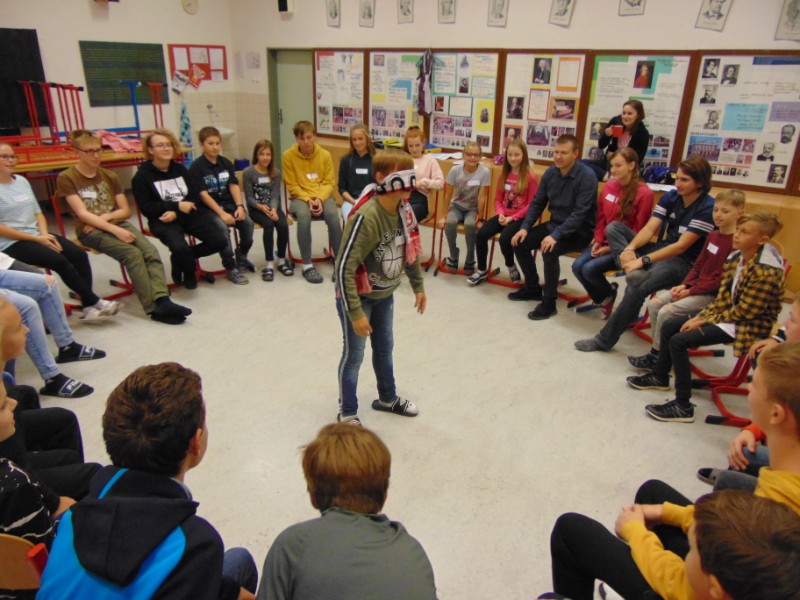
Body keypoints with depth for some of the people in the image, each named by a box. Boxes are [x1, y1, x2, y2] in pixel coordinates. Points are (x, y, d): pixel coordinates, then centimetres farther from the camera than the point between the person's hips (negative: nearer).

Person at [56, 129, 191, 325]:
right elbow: (82, 214, -11)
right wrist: (114, 229, -21)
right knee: (133, 253, -31)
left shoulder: (110, 176, 15)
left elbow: (125, 211, 13)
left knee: (151, 251, -25)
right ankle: (154, 308, -33)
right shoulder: (66, 178, -1)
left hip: (118, 223, 5)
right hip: (91, 231, -5)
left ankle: (162, 300, -40)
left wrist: (106, 216, -8)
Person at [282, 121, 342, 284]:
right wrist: (308, 200, -18)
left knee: (333, 215, -31)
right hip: (300, 196, -1)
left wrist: (319, 199, -16)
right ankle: (307, 265, -26)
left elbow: (330, 182, 1)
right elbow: (292, 185, -3)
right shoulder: (288, 155, -4)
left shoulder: (325, 154, 0)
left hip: (322, 195, 1)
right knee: (304, 216, -35)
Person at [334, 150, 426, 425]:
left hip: (385, 294, 7)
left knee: (384, 347, 22)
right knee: (354, 355, 6)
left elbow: (411, 250, 10)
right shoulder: (366, 216, -31)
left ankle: (388, 398, 43)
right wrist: (355, 312, -28)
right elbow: (344, 267, -29)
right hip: (357, 296, -7)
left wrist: (418, 287, 16)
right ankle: (347, 413, 26)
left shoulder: (405, 210, -7)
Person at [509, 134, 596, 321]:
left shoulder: (586, 176, -20)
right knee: (519, 243, -5)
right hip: (555, 224, 7)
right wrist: (525, 227, -8)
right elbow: (537, 203, 6)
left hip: (579, 231, -7)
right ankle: (532, 288, 15)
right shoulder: (550, 173, -1)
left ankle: (549, 303, -15)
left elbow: (580, 214, -26)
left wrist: (555, 235, -35)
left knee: (549, 251, -32)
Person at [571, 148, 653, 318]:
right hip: (604, 242, 6)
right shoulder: (608, 187, 4)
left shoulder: (644, 193, -14)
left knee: (590, 269, -25)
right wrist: (598, 241, -3)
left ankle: (609, 295, 9)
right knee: (577, 266, -16)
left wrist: (613, 248, -16)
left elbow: (639, 230, -12)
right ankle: (602, 298, 10)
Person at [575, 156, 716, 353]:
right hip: (662, 250, 7)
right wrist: (630, 249, -26)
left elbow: (681, 246, -21)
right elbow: (649, 228, -7)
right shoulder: (670, 197, 3)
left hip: (684, 262, -7)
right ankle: (634, 271, -31)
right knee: (613, 227, -7)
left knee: (637, 288, -33)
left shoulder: (708, 208, -16)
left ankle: (605, 340, -17)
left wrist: (643, 260, -27)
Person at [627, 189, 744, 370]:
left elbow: (722, 279, -20)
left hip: (714, 294, -9)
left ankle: (656, 357, -5)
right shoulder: (712, 235, 11)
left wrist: (690, 291, -17)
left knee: (667, 312, -21)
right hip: (696, 286, 9)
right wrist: (684, 285, -1)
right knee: (654, 302, -6)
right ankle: (659, 350, 1)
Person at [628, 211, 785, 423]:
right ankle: (659, 377, 30)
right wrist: (700, 317, -6)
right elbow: (723, 298, 6)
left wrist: (705, 322, -16)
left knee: (678, 341, -21)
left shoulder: (766, 272, -24)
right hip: (729, 314, 9)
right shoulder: (736, 258, 1)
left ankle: (683, 408, -14)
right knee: (669, 327, 9)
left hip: (749, 324, -9)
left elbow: (743, 312, -22)